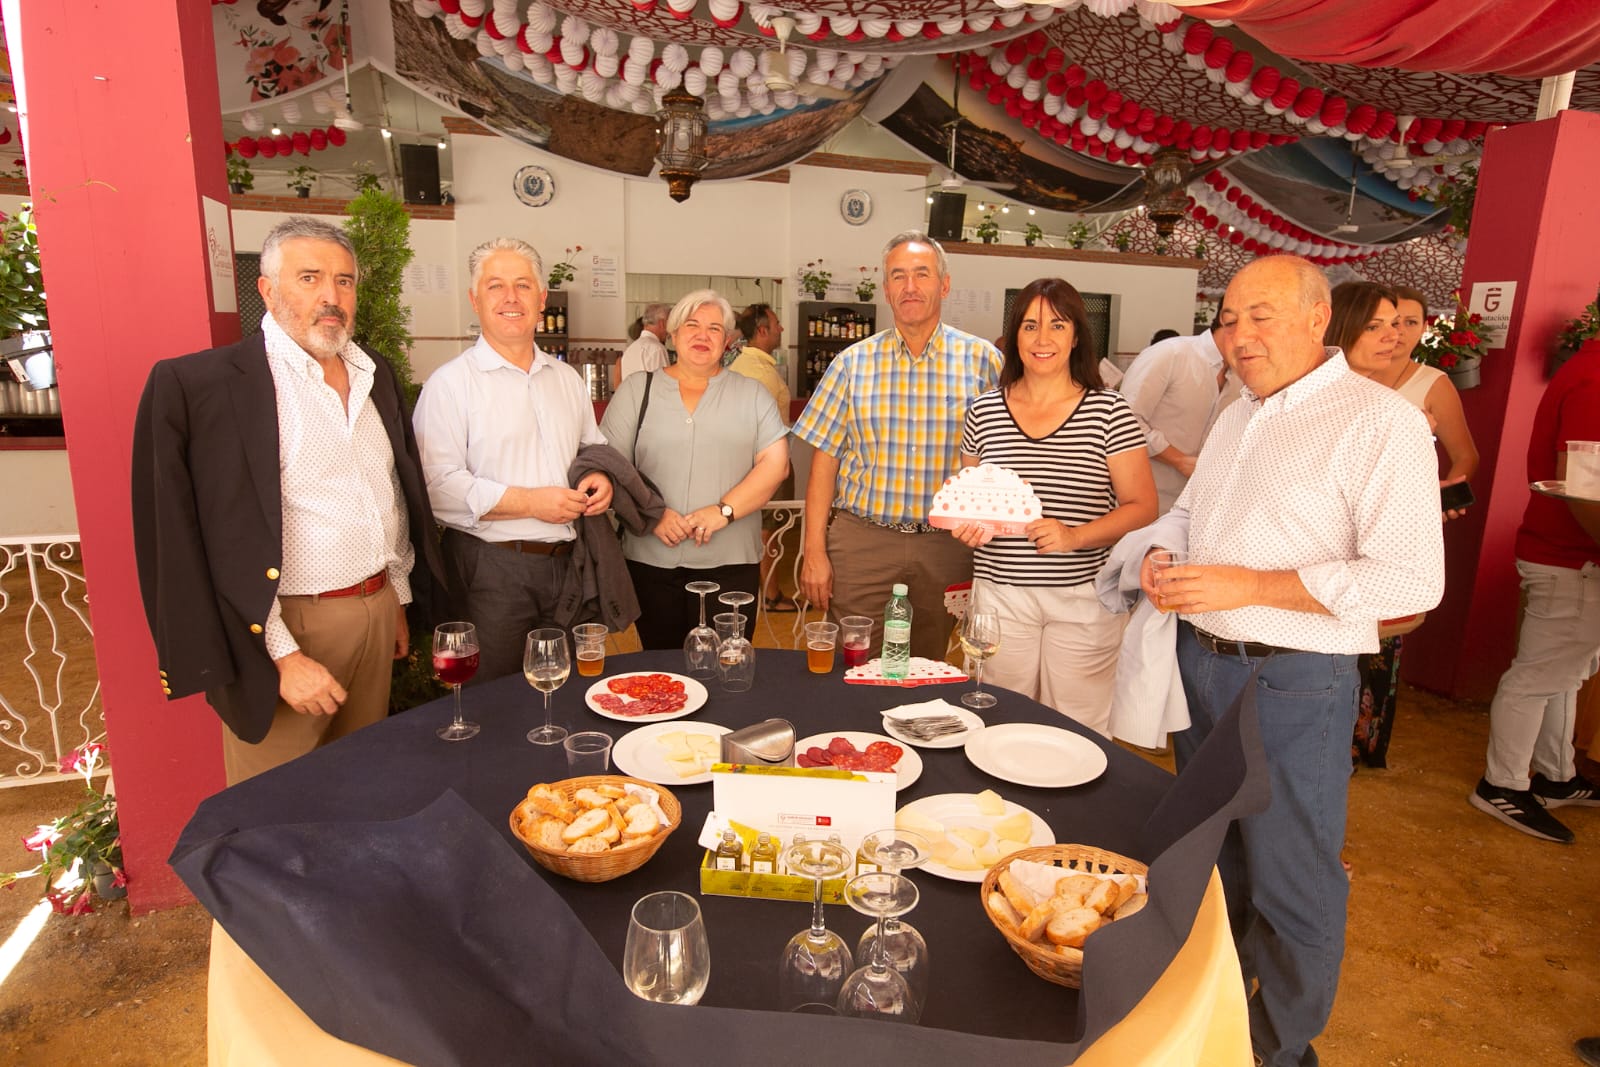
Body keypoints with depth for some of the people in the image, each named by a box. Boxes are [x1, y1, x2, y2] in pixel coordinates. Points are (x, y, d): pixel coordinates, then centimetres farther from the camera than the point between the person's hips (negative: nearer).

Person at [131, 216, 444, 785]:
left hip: (378, 610, 6)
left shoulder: (376, 375, 9)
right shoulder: (197, 383, -11)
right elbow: (220, 542, -14)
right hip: (287, 629, -5)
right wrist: (282, 654, -16)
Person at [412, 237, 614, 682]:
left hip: (567, 562, 6)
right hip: (490, 567, -5)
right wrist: (529, 502, -19)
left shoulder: (568, 379, 14)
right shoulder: (451, 382, -6)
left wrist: (601, 478, 1)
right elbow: (437, 485, -16)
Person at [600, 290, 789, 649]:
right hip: (652, 563, 1)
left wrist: (724, 510, -13)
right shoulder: (638, 389, 9)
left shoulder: (751, 394, 9)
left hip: (731, 565, 0)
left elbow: (776, 463, -1)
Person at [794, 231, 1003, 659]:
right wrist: (814, 551, -3)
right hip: (861, 541, 0)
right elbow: (825, 459, 2)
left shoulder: (982, 360, 1)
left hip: (946, 546, 0)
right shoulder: (853, 363, 3)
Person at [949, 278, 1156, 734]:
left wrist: (1074, 536, -17)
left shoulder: (1109, 411, -1)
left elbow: (1142, 505, -2)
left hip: (1085, 596, -2)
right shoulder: (983, 412, 7)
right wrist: (968, 526, -4)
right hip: (1000, 594, 2)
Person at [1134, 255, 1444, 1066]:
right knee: (1211, 852, 23)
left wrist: (1249, 585, -24)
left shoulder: (1379, 422, -13)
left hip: (1293, 680, -7)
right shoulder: (1237, 418, 11)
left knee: (1290, 878, 7)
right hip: (1200, 660, 8)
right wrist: (1160, 555, -1)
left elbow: (1412, 578, -20)